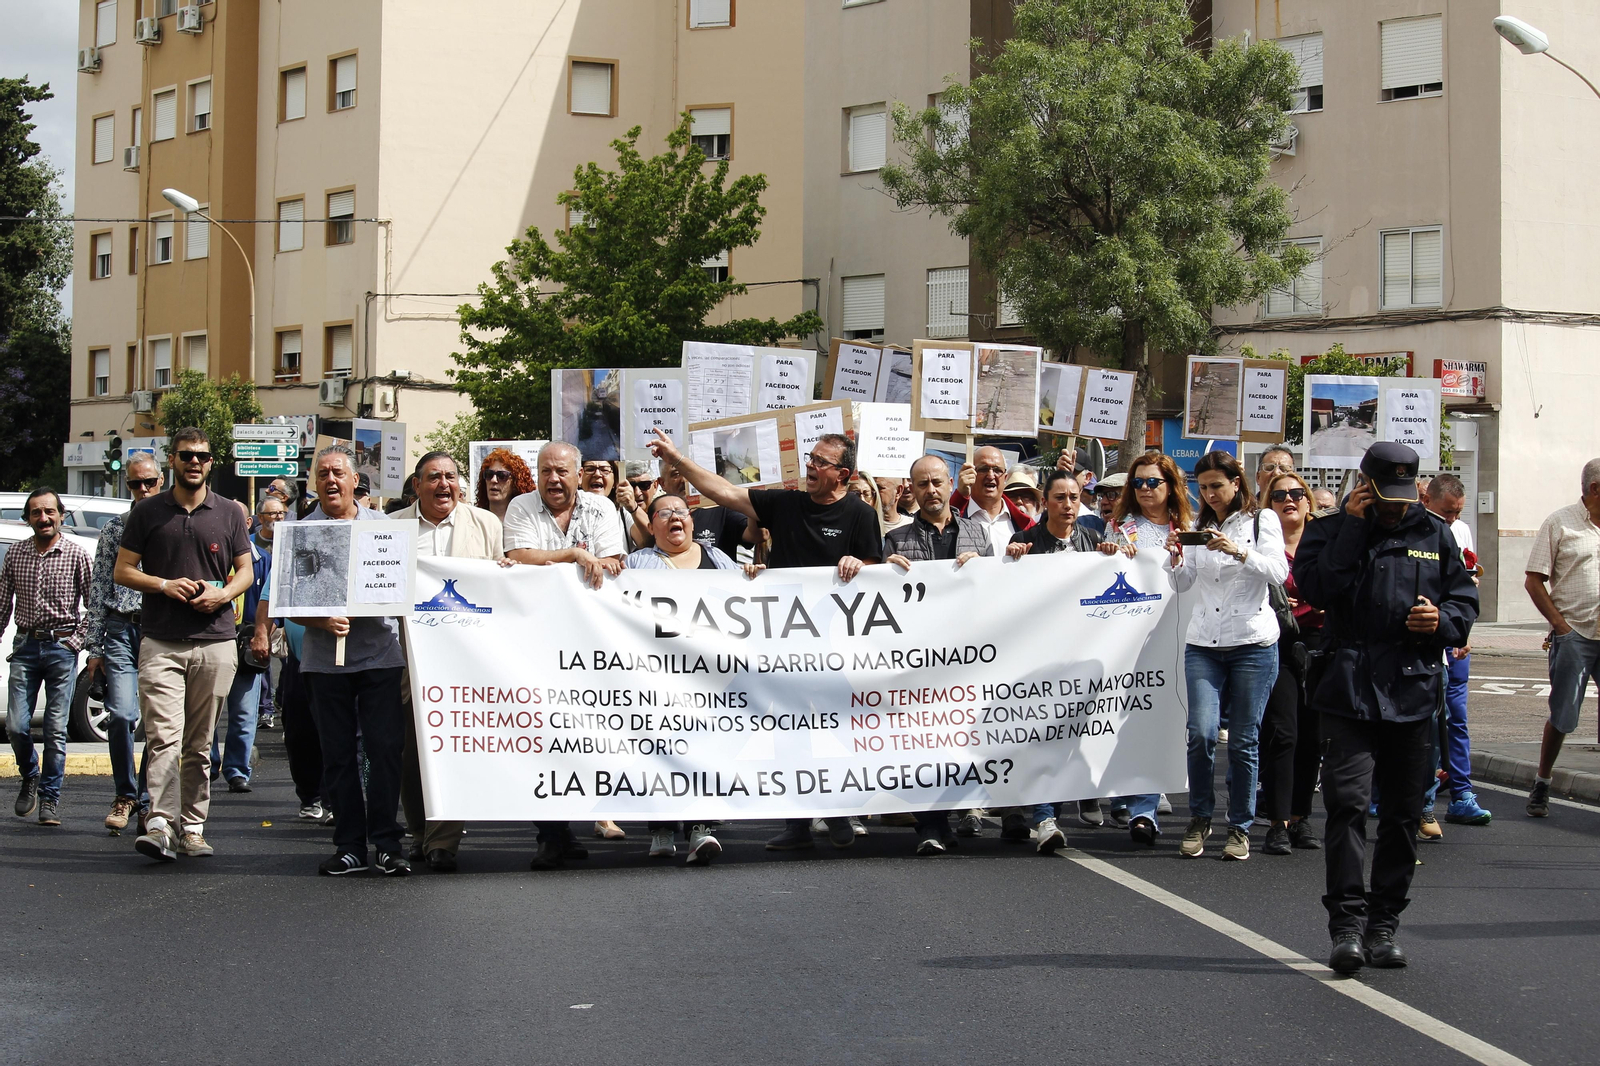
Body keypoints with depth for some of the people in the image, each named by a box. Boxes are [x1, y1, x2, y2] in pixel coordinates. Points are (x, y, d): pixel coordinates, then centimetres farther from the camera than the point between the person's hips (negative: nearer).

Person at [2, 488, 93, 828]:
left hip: (62, 647, -2)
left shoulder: (76, 554, -2)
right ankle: (30, 777, 23)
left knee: (56, 729, -2)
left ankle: (50, 799, 8)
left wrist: (78, 639, -7)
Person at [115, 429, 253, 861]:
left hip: (215, 642, 2)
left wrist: (222, 594, -7)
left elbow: (246, 570, 14)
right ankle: (160, 825, -22)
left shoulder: (229, 513, 11)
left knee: (200, 744, 6)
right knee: (164, 737, -14)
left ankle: (193, 826, 11)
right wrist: (164, 585, -9)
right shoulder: (147, 512, 8)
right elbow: (123, 570, 8)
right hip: (160, 643, -2)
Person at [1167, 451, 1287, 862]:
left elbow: (1279, 573, -10)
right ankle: (1199, 820, 5)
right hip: (1203, 643, 3)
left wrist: (1240, 552, -24)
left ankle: (1240, 828, 11)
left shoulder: (1262, 520, 3)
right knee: (1201, 732, -12)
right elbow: (1183, 583, 12)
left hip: (1252, 645, -3)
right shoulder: (1198, 526, 14)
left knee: (1243, 740, 0)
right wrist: (1175, 557, -8)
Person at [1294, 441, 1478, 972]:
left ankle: (1384, 925, 16)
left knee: (1403, 813, 7)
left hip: (1414, 691, 4)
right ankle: (1347, 924, -13)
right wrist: (1351, 527, -12)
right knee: (1347, 803, -14)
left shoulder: (1434, 534, 13)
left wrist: (1443, 621, -5)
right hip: (1349, 692, -3)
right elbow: (1314, 588, -12)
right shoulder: (1330, 530, 5)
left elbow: (1465, 598, 17)